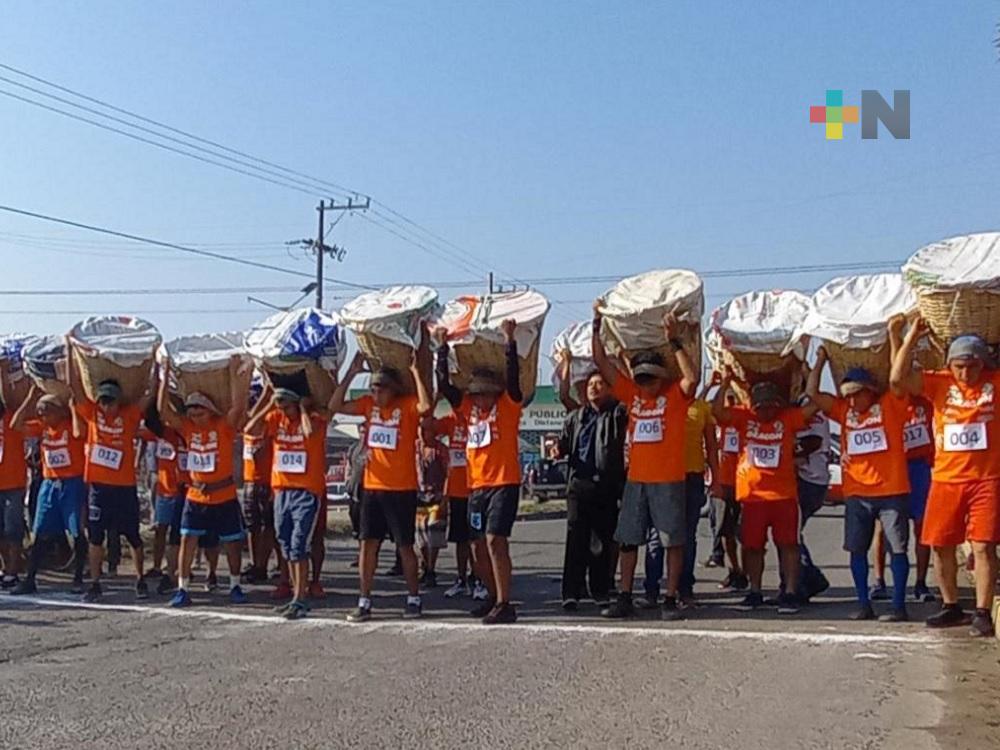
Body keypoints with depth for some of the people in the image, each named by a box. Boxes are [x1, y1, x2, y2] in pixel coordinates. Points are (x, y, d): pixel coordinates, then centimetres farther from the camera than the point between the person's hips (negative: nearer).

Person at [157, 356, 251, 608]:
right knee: (187, 540, -4)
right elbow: (163, 409, -9)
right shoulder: (187, 428, 0)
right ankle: (183, 589, 2)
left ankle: (235, 586, 25)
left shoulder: (225, 426, -9)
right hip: (196, 496, 2)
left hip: (224, 497, -2)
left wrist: (234, 374, -27)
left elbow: (238, 406, -26)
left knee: (232, 543, 8)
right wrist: (166, 377, -14)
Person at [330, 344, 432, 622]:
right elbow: (335, 406, 4)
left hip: (402, 489, -5)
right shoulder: (369, 404, 6)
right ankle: (364, 602, 11)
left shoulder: (407, 405, -9)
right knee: (368, 542, 5)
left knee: (404, 545, 4)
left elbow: (426, 406, -30)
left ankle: (414, 599, 18)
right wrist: (351, 374, -1)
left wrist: (416, 371, -25)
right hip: (372, 487, 5)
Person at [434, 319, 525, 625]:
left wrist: (510, 339, -22)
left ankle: (504, 604, -12)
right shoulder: (467, 408, 10)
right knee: (478, 546, 10)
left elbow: (513, 376, -16)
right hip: (477, 485, 6)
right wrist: (442, 349, 1)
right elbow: (444, 385, 5)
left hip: (504, 482, -6)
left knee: (495, 539, -15)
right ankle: (495, 597, 27)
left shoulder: (508, 405, -2)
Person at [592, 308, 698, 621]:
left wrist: (674, 341, -25)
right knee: (627, 540, 7)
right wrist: (597, 326, 0)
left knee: (673, 541, 1)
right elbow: (602, 363, 6)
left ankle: (670, 601, 9)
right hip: (636, 479, 4)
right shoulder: (631, 393, 7)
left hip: (669, 480, -4)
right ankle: (625, 599, 15)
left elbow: (692, 379, -24)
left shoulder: (675, 395, -3)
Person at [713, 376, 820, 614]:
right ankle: (755, 592, 22)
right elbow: (717, 411, -8)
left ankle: (790, 593, 6)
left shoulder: (788, 418, 2)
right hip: (751, 494, 2)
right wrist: (725, 384, -18)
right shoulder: (743, 417, 4)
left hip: (784, 494, -1)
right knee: (752, 545, 9)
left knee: (788, 544, 0)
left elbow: (813, 405, -9)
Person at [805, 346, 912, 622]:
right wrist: (821, 361, 8)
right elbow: (812, 393, 8)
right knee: (857, 549, 6)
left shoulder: (890, 405, 0)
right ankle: (864, 605, 15)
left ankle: (899, 606, 5)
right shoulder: (844, 411, 11)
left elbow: (896, 379, -16)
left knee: (897, 548, 0)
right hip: (857, 492, 5)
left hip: (892, 490, -4)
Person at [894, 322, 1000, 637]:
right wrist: (912, 336, -16)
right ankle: (951, 607, 25)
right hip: (946, 478, 2)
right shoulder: (940, 384, 0)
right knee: (941, 545, 9)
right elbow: (901, 375, -11)